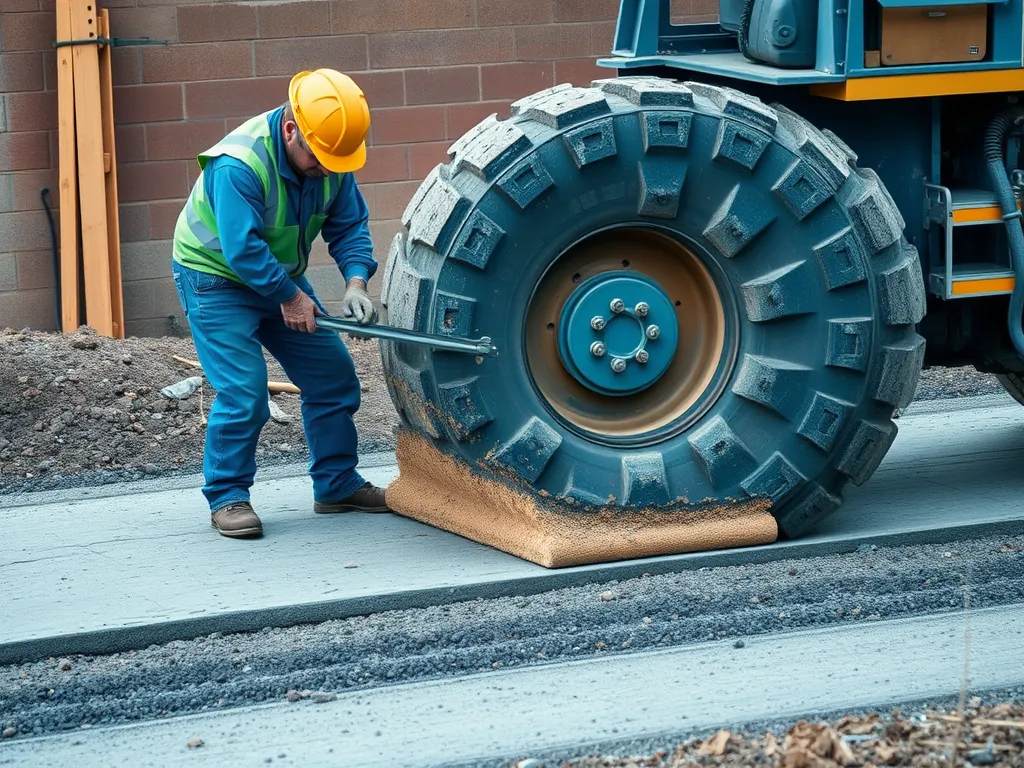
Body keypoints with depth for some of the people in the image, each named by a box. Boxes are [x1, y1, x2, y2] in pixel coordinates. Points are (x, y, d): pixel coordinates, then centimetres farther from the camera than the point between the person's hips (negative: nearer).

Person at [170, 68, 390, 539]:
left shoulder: (331, 157, -11)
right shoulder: (238, 165, -33)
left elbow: (348, 226, -5)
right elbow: (243, 250, -34)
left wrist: (355, 282, -21)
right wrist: (290, 299, -25)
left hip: (281, 278, 7)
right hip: (216, 278, -7)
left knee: (334, 375, 5)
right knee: (243, 390, -18)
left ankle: (338, 485, 18)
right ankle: (227, 498, -5)